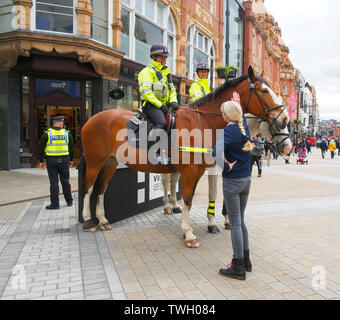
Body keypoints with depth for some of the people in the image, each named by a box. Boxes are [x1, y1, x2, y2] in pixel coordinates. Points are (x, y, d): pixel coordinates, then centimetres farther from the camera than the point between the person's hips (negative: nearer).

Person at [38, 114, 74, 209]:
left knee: (53, 182, 2)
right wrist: (71, 160, 15)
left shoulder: (47, 134, -4)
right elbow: (72, 148, 5)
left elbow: (41, 148, -3)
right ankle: (69, 201, 22)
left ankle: (55, 204, 4)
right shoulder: (67, 133, 1)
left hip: (51, 161, -2)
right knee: (65, 181, 13)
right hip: (64, 161, 2)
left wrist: (41, 161, 7)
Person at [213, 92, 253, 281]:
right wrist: (238, 104, 41)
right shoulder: (244, 128, 4)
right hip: (247, 179, 8)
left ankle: (239, 268, 11)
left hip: (232, 181, -7)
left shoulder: (227, 131, -17)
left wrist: (227, 167, -20)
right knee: (241, 221, 18)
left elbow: (217, 153, -35)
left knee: (235, 224, 1)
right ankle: (246, 261, 29)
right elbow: (242, 117, 31)